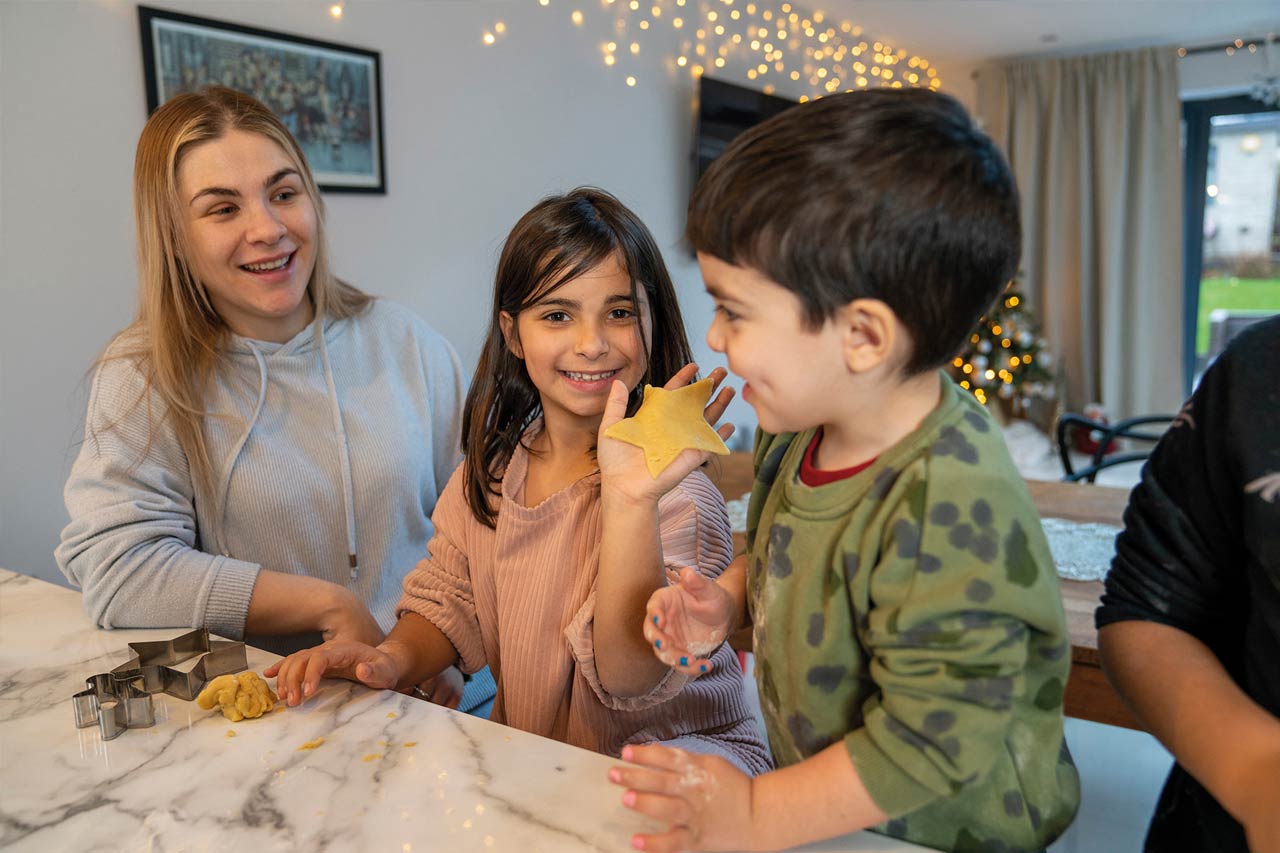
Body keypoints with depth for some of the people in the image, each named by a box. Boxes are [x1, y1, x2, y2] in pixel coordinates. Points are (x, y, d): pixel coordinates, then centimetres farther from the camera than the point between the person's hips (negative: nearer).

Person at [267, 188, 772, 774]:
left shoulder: (675, 487, -19)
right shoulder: (493, 464, 1)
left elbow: (632, 678, -27)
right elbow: (450, 604, 8)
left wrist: (630, 499, -40)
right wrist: (393, 659, -13)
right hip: (527, 752, 7)